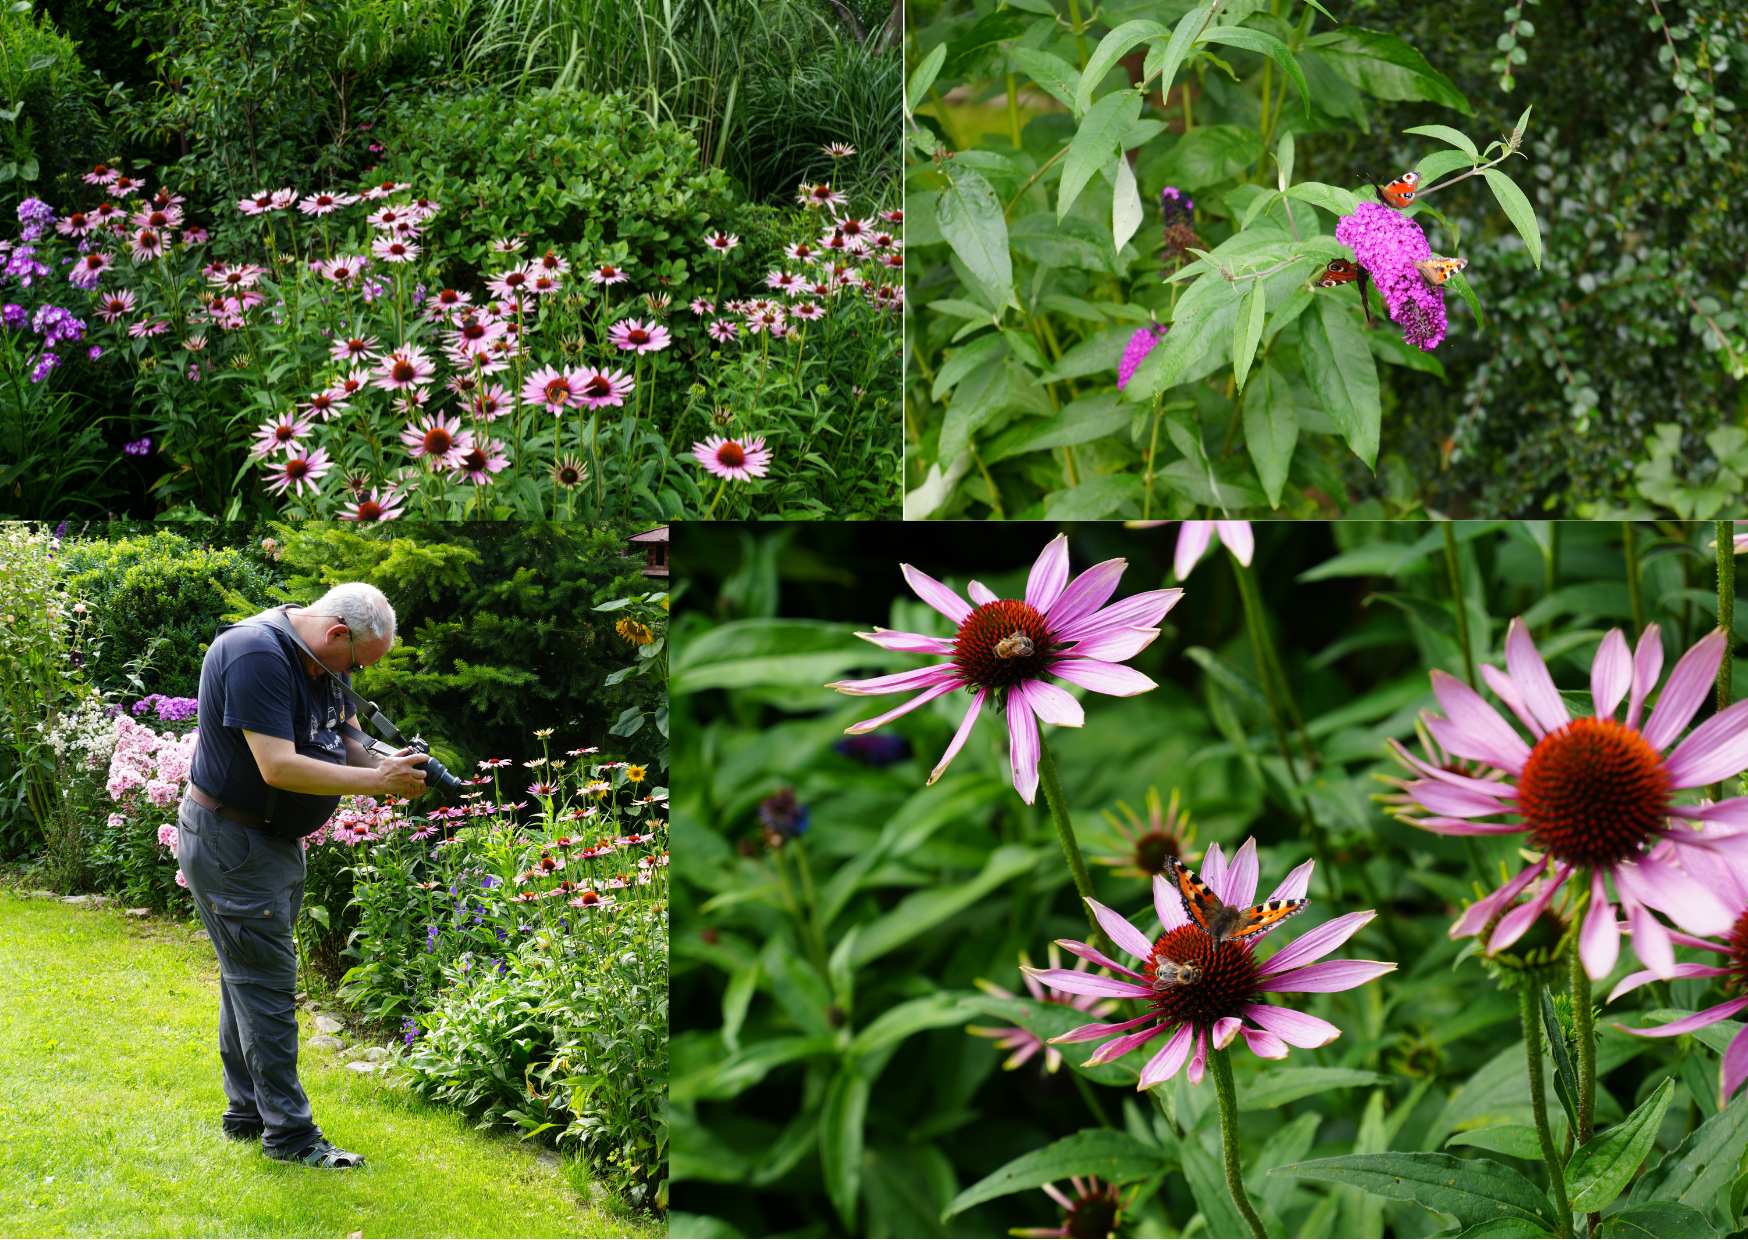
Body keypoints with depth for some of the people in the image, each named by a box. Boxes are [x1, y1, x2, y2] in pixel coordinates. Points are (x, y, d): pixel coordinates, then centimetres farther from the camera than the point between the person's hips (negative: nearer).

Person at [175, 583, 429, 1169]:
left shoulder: (321, 658, 5)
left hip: (276, 839, 10)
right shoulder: (256, 654, -26)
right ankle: (289, 1133, -1)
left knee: (251, 977, 17)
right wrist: (377, 780, -27)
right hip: (229, 843, -10)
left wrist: (388, 764, -12)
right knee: (267, 985, -6)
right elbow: (278, 766, -31)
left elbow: (346, 741, 11)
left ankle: (246, 1112, 28)